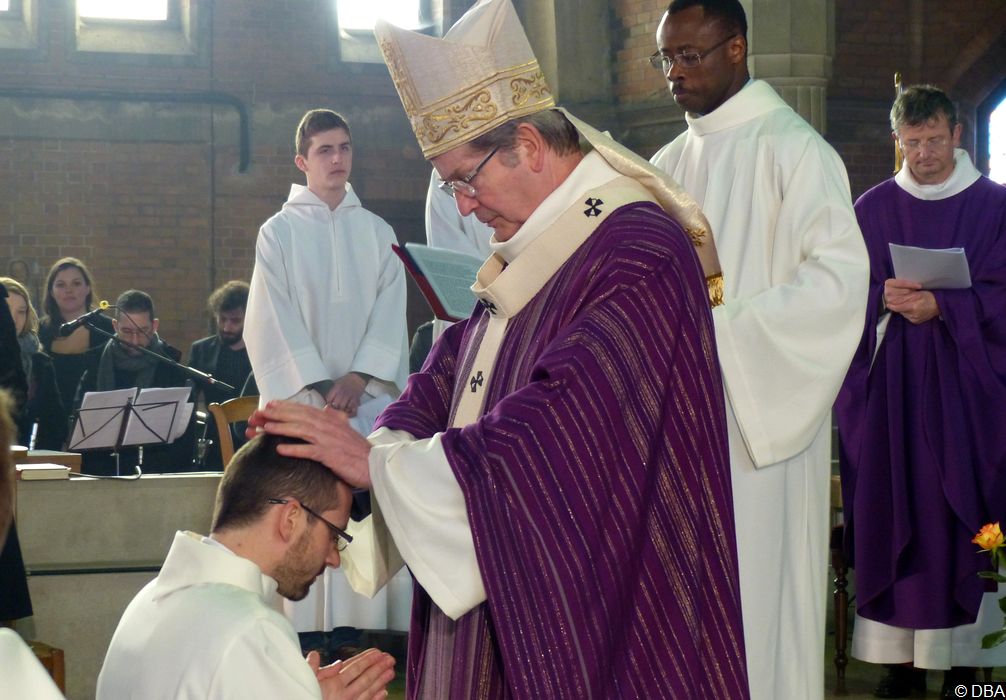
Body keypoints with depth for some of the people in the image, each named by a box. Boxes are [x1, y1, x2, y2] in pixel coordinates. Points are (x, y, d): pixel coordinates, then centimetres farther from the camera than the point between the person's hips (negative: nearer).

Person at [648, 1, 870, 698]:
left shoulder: (791, 147, -8)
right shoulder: (671, 163, 14)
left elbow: (841, 275, -17)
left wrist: (722, 327, -20)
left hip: (758, 417, -7)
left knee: (755, 587, -3)